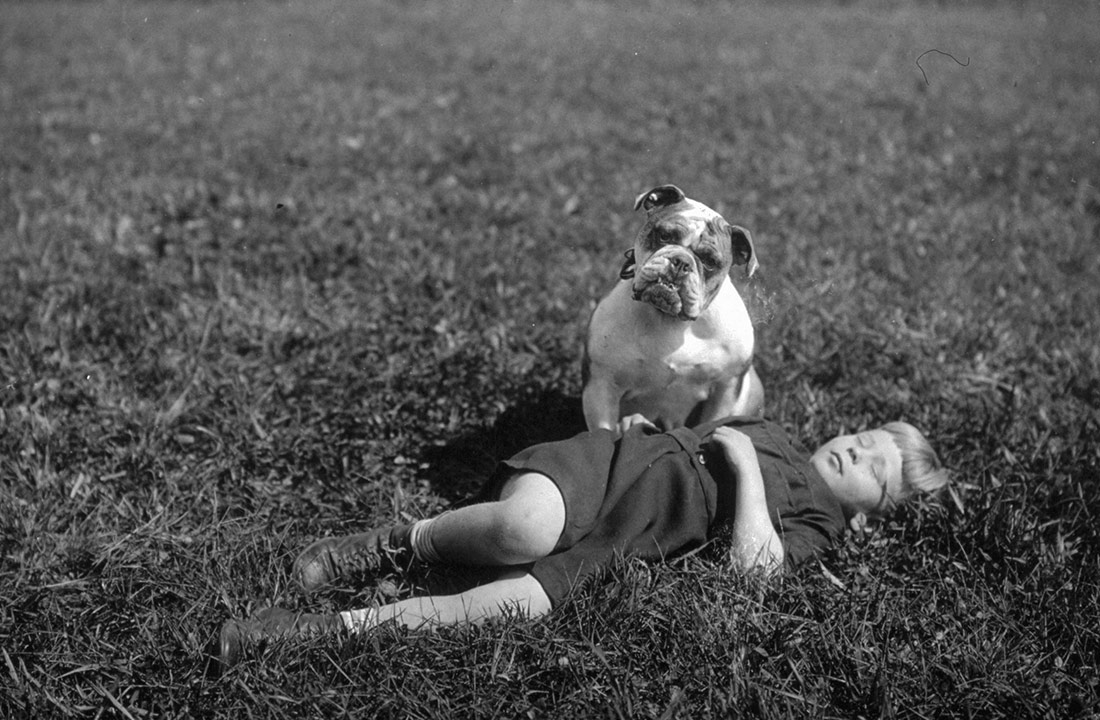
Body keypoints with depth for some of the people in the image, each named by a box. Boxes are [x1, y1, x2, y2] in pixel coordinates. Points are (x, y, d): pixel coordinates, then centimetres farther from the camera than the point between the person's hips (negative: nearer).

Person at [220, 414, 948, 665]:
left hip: (611, 546, -2)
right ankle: (400, 543, -13)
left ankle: (332, 628, -25)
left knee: (515, 605, -32)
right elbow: (692, 434, 32)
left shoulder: (816, 524, 13)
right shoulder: (771, 431, 26)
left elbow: (752, 562, -7)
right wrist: (643, 424, 10)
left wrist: (744, 466, -4)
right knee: (528, 526, -36)